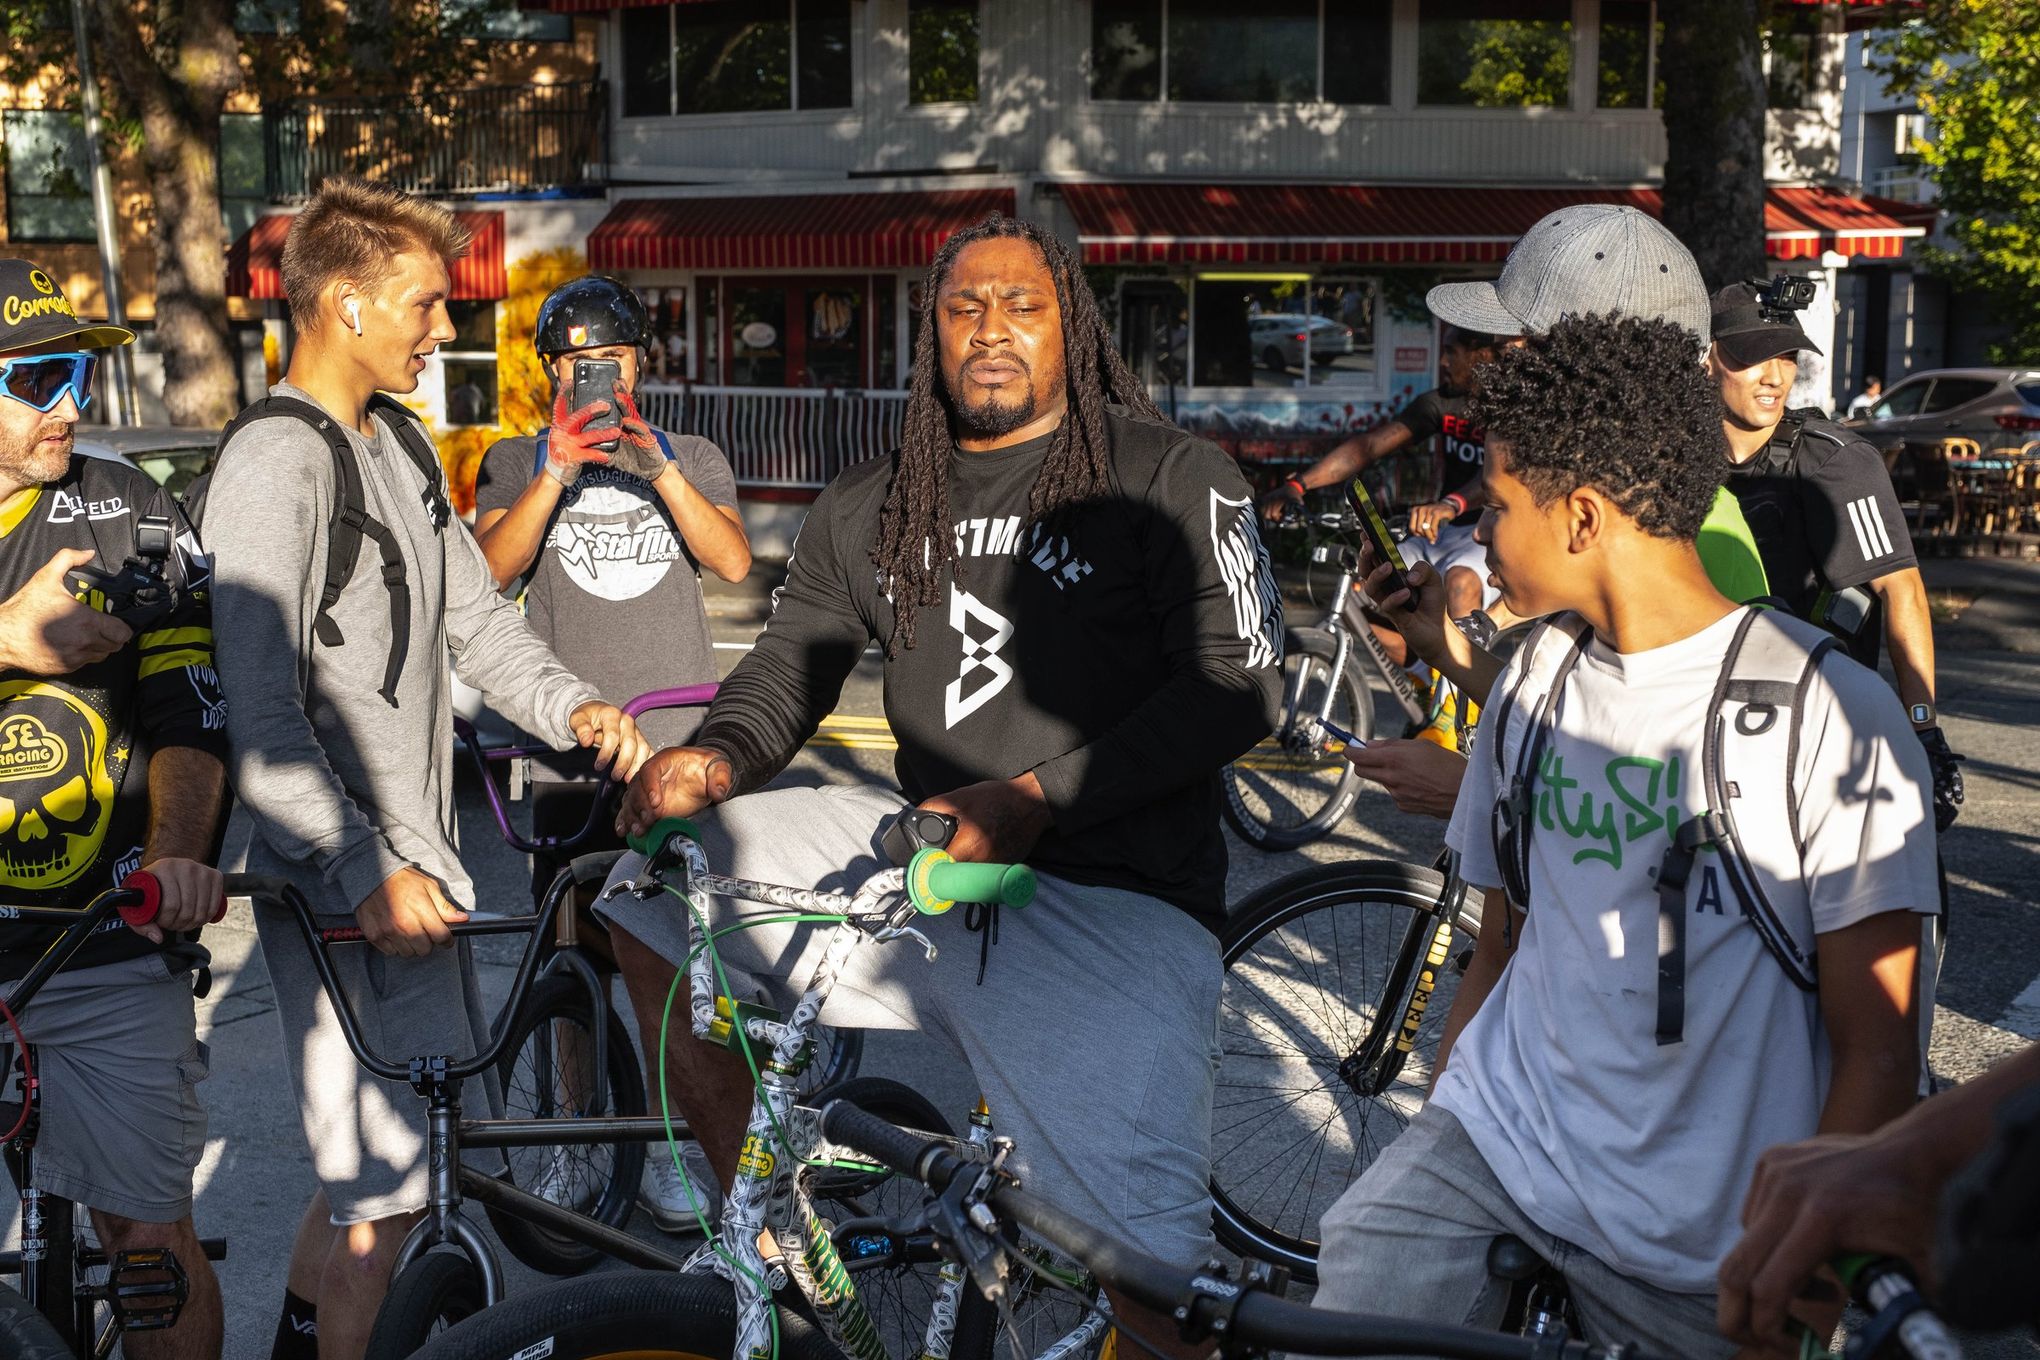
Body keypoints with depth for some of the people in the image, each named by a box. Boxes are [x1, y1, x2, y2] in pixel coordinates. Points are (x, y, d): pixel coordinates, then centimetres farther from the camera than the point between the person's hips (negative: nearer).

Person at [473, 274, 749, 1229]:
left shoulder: (692, 458, 12)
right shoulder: (517, 463, 10)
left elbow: (732, 560, -6)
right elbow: (492, 570, -7)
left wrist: (656, 467, -19)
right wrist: (554, 473, -20)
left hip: (679, 748, 1)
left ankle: (661, 1150, 12)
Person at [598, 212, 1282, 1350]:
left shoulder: (1174, 478, -1)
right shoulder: (871, 511, 16)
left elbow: (1239, 683, -11)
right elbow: (790, 667, 14)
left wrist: (1035, 799, -23)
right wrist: (716, 761, -12)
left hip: (1110, 902, -5)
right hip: (923, 862, 6)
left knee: (1145, 1256, -18)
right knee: (653, 879, -3)